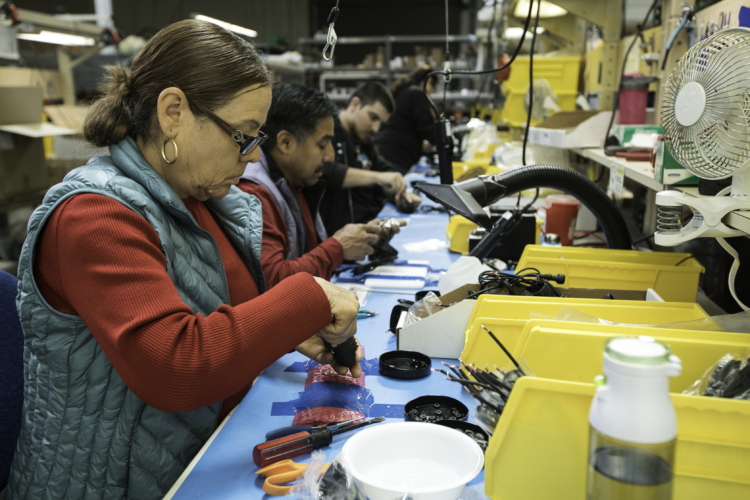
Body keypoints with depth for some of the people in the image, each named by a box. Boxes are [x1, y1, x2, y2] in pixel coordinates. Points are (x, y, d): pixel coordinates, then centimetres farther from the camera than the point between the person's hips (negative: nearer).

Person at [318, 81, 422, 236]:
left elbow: (385, 170, 17)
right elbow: (323, 170, -26)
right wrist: (376, 176, -28)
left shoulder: (363, 139, 18)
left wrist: (400, 192, -4)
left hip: (375, 223, 9)